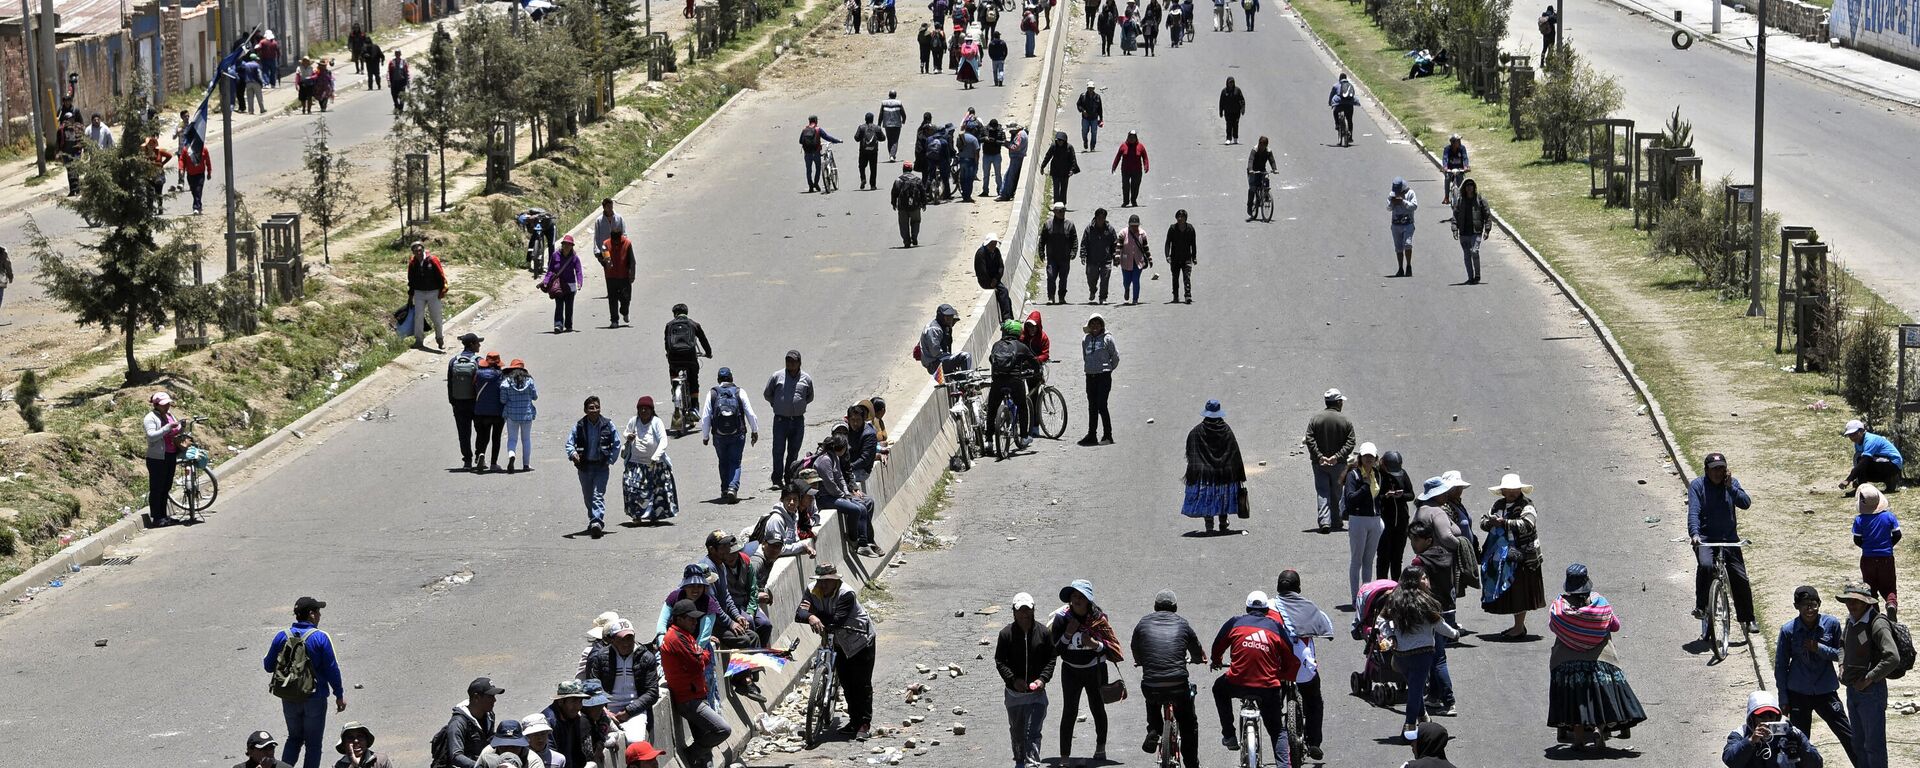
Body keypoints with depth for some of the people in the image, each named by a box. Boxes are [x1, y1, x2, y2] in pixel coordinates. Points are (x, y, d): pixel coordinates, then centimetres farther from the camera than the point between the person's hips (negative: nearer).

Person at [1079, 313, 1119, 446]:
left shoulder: (1107, 338, -5)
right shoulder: (1085, 340, 8)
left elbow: (1115, 357, 2)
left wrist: (1108, 369, 9)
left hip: (1104, 376, -5)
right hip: (1090, 376, 5)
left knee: (1101, 406, -11)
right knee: (1092, 407, 9)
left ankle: (1107, 435, -5)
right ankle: (1091, 435, 15)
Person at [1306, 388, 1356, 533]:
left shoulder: (1315, 419, -1)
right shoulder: (1345, 421, -3)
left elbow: (1309, 440, -10)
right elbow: (1350, 443, -11)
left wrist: (1319, 456, -13)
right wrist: (1337, 457, -15)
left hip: (1319, 463, 0)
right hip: (1338, 464, 0)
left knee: (1322, 493, 1)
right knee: (1336, 493, 13)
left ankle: (1324, 521, -15)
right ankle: (1336, 522, 19)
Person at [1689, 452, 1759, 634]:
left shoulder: (1732, 483, 5)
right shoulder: (1697, 485, -5)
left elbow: (1745, 503, -9)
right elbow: (1693, 511, -16)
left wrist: (1730, 487, -19)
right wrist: (1694, 533, -31)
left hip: (1729, 538, 3)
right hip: (1705, 538, -3)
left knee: (1740, 579, -1)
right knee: (1706, 565, -32)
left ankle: (1748, 619, 17)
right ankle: (1701, 607, -17)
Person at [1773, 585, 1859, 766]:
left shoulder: (1831, 624, -8)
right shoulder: (1788, 630, -10)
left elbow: (1841, 655, 1)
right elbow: (1780, 666, -2)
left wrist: (1819, 648, -18)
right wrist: (1783, 699, -1)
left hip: (1826, 691, 0)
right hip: (1798, 694, 0)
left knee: (1847, 735, 3)